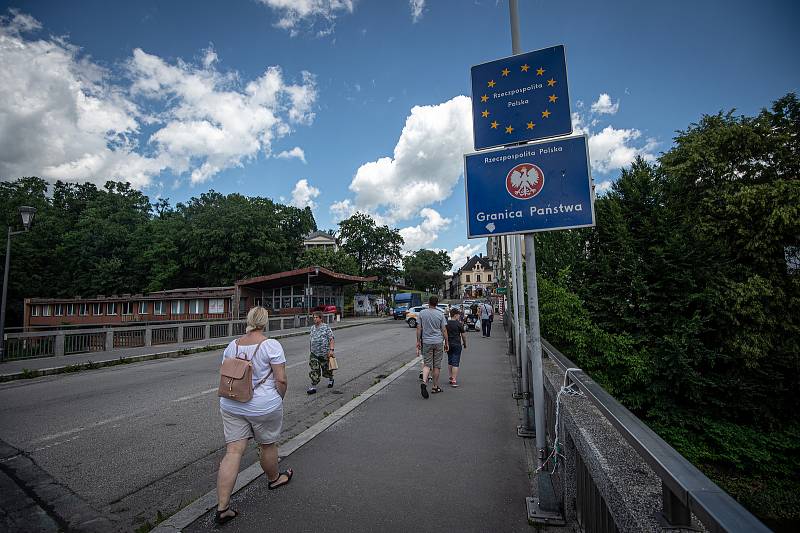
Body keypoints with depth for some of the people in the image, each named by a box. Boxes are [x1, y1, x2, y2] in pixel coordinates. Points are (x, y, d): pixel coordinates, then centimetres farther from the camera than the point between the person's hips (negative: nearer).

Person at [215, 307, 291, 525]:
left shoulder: (232, 345, 2)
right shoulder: (271, 345, -16)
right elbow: (281, 379, -18)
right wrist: (279, 399, 0)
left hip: (231, 406, 5)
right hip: (263, 407, -4)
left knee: (233, 452, 8)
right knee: (268, 445, 19)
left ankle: (222, 508, 9)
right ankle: (273, 479, 43)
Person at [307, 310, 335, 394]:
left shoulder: (326, 327, -8)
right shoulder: (312, 328, 8)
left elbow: (331, 339, -11)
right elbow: (310, 340, 18)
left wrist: (331, 350, -19)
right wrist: (311, 350, 18)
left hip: (324, 353, -3)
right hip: (314, 353, 4)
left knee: (326, 370, 12)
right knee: (314, 370, -4)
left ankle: (331, 379, 39)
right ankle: (313, 387, 1)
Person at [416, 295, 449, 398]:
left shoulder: (422, 313, -2)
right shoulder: (440, 314, -4)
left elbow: (419, 328, -1)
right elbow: (444, 330, -2)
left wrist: (418, 341, 6)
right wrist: (446, 343, 7)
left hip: (426, 342, 1)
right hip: (438, 341, 0)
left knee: (427, 364, 6)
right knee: (437, 365, 9)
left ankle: (424, 382, -17)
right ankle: (435, 387, 17)